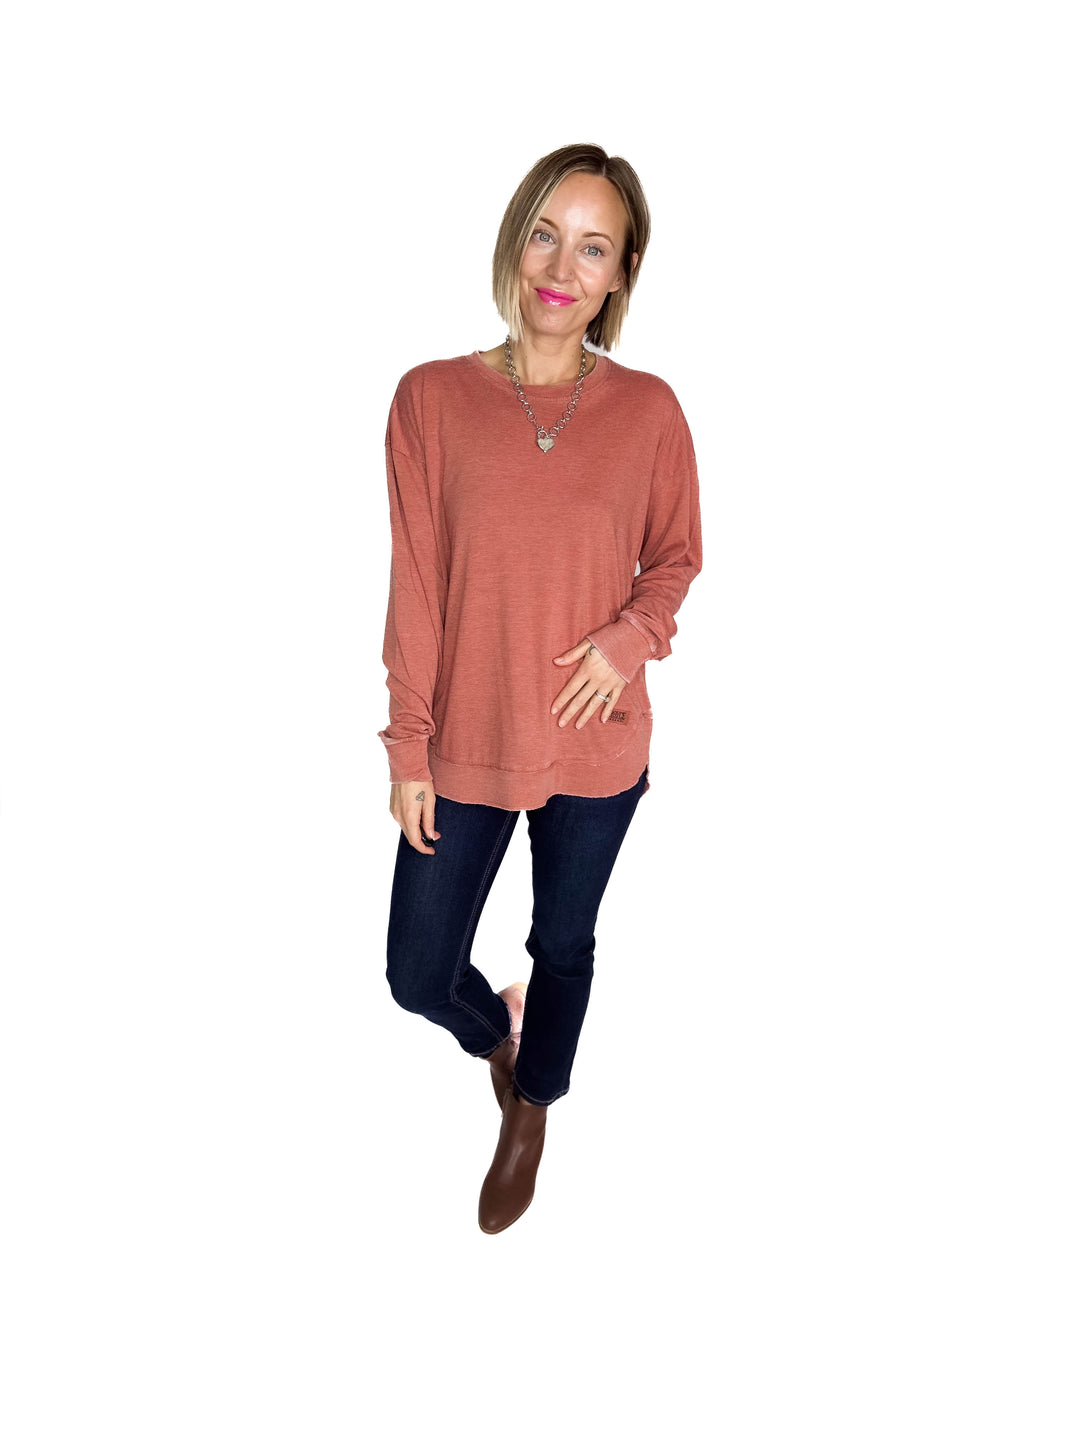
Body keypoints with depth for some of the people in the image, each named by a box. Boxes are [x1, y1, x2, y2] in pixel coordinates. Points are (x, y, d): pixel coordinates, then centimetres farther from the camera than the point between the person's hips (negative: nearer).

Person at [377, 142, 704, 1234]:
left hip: (596, 744, 0)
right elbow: (414, 590, -6)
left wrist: (629, 637, -14)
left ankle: (530, 1116, 48)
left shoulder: (647, 408, -6)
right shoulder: (432, 397, -8)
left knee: (564, 944, 18)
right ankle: (494, 1032, 47)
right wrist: (408, 751, -4)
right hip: (465, 744, 0)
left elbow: (676, 558, 7)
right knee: (418, 974, 8)